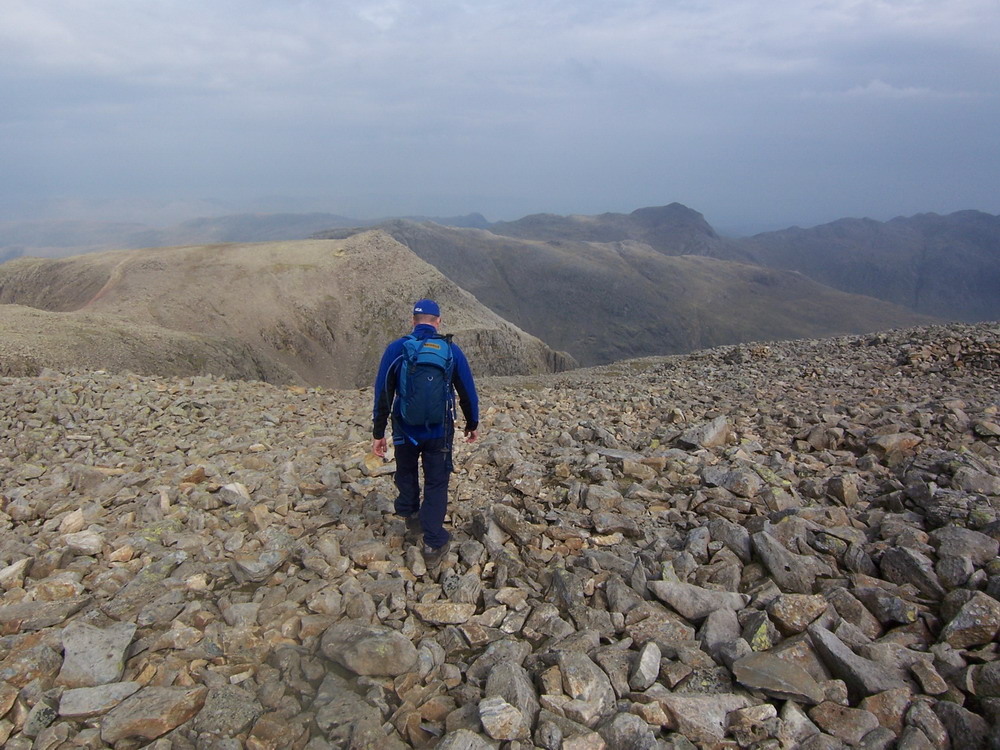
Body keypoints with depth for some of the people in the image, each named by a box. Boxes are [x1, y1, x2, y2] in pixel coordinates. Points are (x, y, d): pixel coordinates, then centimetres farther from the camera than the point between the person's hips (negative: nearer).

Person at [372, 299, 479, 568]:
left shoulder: (395, 349, -7)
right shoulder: (451, 350, -6)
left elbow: (382, 394, -5)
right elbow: (468, 392, 2)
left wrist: (378, 433, 2)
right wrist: (472, 424, 16)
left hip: (405, 430, 1)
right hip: (439, 432, 0)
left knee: (406, 473, 27)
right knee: (437, 485, 10)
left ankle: (412, 520, 36)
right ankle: (434, 545, 13)